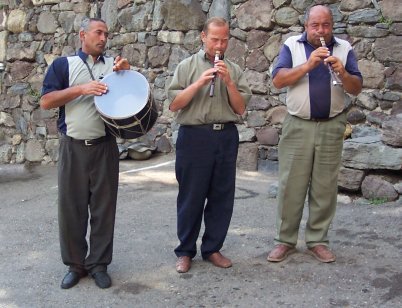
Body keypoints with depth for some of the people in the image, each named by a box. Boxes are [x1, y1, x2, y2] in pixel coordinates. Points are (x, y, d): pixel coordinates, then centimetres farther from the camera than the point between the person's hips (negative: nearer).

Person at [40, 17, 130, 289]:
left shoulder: (114, 65, 11)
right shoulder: (63, 64, 5)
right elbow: (46, 101, -5)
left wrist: (126, 73, -7)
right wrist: (81, 88, -16)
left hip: (105, 147, 2)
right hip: (73, 147, -1)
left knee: (104, 207, 4)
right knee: (71, 207, 4)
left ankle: (99, 264, 16)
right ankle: (75, 264, 17)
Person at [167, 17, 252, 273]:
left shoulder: (234, 70, 11)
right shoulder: (188, 66, 4)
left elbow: (240, 109, 5)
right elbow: (174, 104, -4)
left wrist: (228, 81, -9)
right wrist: (200, 82, -14)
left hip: (226, 137, 3)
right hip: (195, 137, -3)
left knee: (222, 198, 7)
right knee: (191, 197, 3)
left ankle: (212, 248, 22)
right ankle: (185, 251, 17)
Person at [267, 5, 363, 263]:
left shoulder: (344, 49, 6)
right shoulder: (292, 45, 2)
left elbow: (357, 88, 1)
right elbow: (278, 80, -10)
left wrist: (342, 73, -18)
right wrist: (308, 65, -20)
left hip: (331, 127, 2)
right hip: (298, 126, -1)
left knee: (325, 186, 5)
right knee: (291, 185, 1)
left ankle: (318, 240, 16)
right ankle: (285, 240, 11)